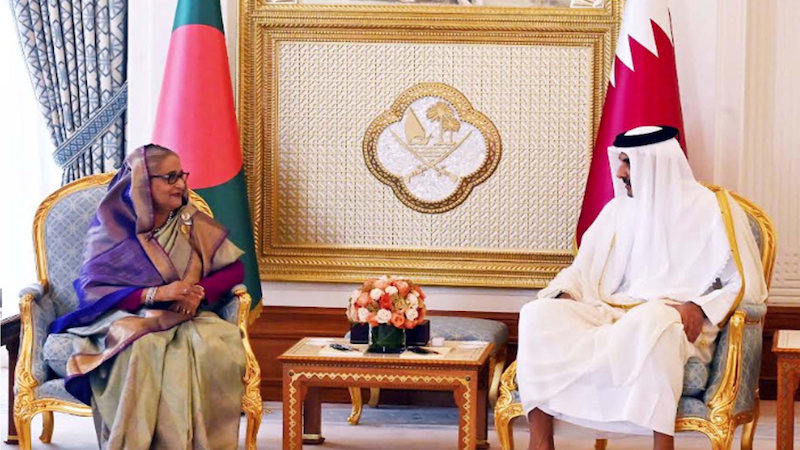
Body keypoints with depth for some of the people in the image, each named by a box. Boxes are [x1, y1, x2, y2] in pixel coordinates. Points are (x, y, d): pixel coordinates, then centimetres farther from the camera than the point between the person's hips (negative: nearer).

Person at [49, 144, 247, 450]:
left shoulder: (192, 223, 11)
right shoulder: (112, 227, 3)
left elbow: (235, 269, 7)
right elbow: (92, 288, -7)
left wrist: (199, 292, -14)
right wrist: (154, 294, -20)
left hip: (185, 318, 2)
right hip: (124, 316, -2)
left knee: (215, 347, -33)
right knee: (143, 347, -39)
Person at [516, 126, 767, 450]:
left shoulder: (712, 209, 2)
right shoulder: (618, 209, 17)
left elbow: (747, 284, -1)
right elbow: (582, 270, 18)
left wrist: (700, 307, -18)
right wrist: (564, 298, -5)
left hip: (677, 325, -5)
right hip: (614, 316, 5)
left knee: (651, 321, -42)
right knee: (537, 314, -23)